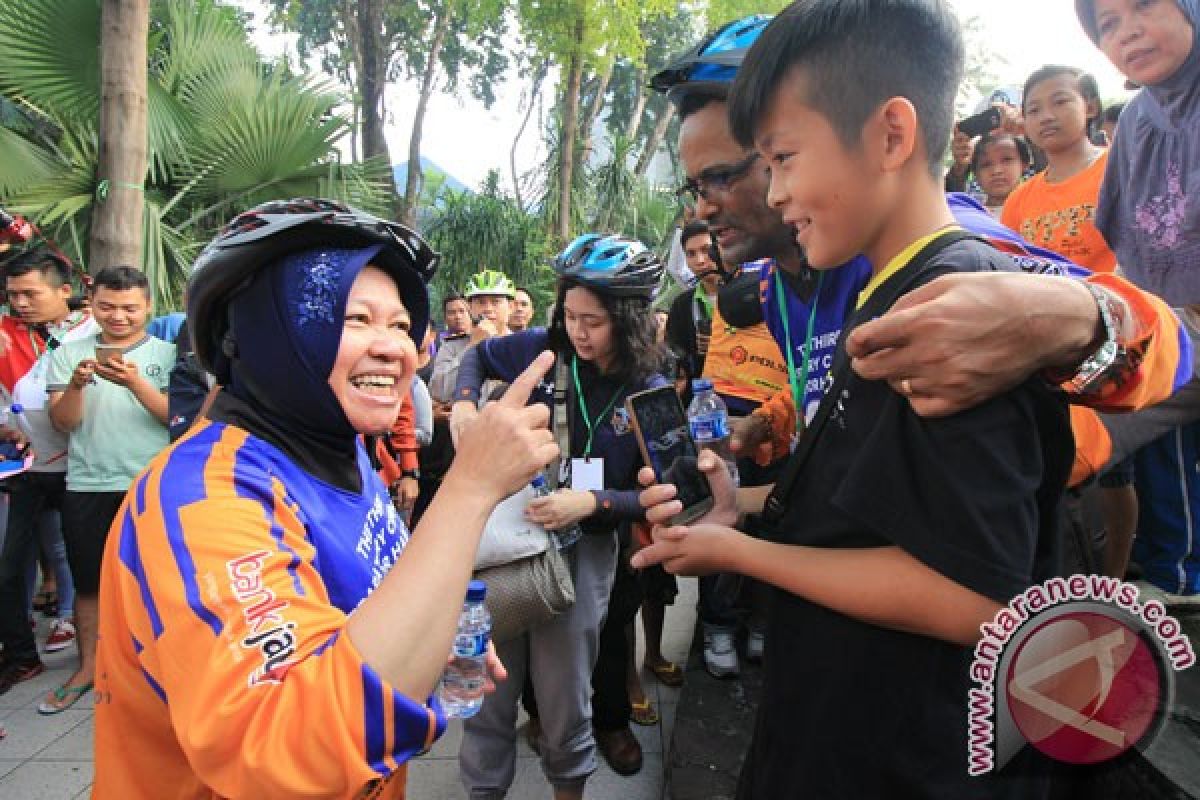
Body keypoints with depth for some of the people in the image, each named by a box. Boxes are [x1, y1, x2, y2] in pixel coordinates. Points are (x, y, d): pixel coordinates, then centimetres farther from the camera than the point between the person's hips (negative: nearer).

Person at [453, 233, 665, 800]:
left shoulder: (650, 393, -8)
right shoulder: (545, 349, -5)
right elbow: (479, 354, 15)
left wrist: (592, 503, -25)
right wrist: (464, 402, -3)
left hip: (585, 546, -1)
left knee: (563, 689, 11)